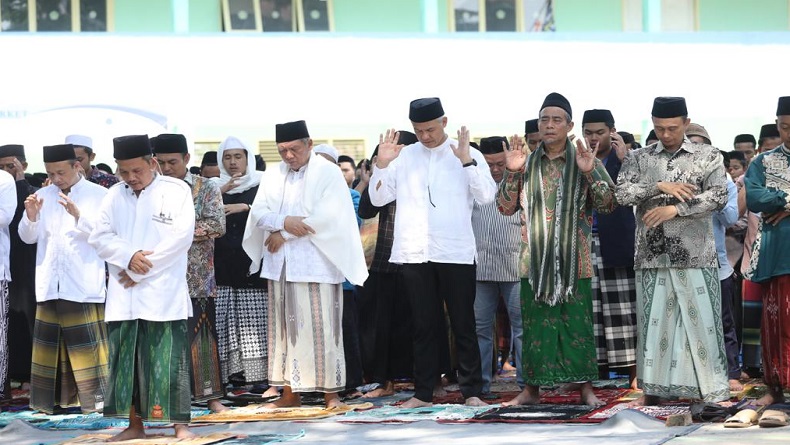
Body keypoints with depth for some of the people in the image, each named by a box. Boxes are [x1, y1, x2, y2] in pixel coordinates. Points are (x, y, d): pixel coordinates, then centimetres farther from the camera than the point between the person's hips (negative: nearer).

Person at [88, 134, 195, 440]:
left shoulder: (176, 191, -2)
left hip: (164, 292, -4)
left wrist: (144, 268, -11)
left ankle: (180, 425, -2)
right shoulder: (114, 196, 11)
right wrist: (129, 256, -13)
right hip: (123, 296, 4)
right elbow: (100, 237, 6)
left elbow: (180, 238, -10)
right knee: (126, 358, 6)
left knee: (169, 359, -6)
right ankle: (135, 424, 14)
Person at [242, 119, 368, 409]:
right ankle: (290, 392, 10)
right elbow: (258, 212, 6)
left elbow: (327, 215, -14)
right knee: (285, 326, 6)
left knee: (320, 327, -6)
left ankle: (330, 391, -2)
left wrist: (284, 234, -11)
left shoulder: (328, 173, -3)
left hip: (316, 263, -5)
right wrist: (284, 221, -16)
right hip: (280, 263, 5)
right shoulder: (273, 177, 13)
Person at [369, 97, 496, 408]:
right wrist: (382, 164, -4)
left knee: (463, 325, 2)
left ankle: (472, 391, 7)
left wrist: (466, 161, -17)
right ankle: (423, 393, 13)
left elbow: (487, 196, -8)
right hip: (414, 253, 3)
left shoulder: (468, 154, 3)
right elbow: (378, 198, 10)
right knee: (423, 326, 8)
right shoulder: (404, 156, 10)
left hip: (455, 252, -2)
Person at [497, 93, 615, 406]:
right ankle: (531, 388, 12)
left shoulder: (586, 161, 4)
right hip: (536, 259, 2)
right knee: (535, 324, 4)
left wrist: (589, 173, -16)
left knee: (577, 324, -1)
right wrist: (512, 172, -8)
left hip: (573, 260, -2)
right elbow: (505, 207, 6)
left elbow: (608, 204, -2)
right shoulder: (527, 164, 9)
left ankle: (585, 387, 8)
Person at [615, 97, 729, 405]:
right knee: (653, 322, 5)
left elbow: (719, 197, -7)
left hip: (695, 255, -2)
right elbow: (622, 193, -3)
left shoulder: (708, 156, 4)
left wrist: (674, 209, -14)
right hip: (652, 254, 2)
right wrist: (659, 186, -15)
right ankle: (653, 388, 12)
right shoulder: (639, 158, 9)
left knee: (701, 321, -2)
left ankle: (714, 391, 2)